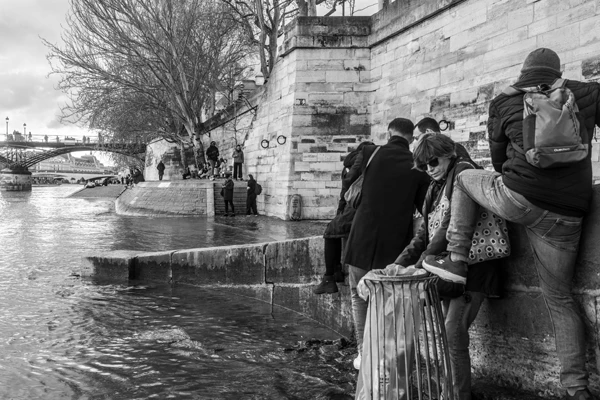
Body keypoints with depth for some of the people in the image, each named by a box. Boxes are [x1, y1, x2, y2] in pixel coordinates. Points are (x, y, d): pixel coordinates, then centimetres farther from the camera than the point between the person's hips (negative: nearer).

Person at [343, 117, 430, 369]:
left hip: (363, 239, -1)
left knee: (359, 296, 13)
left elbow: (348, 185, 11)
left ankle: (364, 353, 13)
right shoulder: (418, 167, 1)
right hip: (396, 244, 1)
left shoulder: (369, 154, -2)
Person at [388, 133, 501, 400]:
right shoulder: (435, 187, 18)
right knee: (445, 332, 6)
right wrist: (401, 262, 4)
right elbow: (425, 231, 16)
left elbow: (451, 225, -16)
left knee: (453, 331, -14)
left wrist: (421, 264, -18)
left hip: (471, 265, -8)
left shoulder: (464, 171, -7)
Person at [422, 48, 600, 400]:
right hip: (567, 217, 3)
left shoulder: (504, 103, 13)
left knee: (465, 179, 27)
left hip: (517, 198, -2)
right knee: (560, 298, 16)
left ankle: (456, 260, 17)